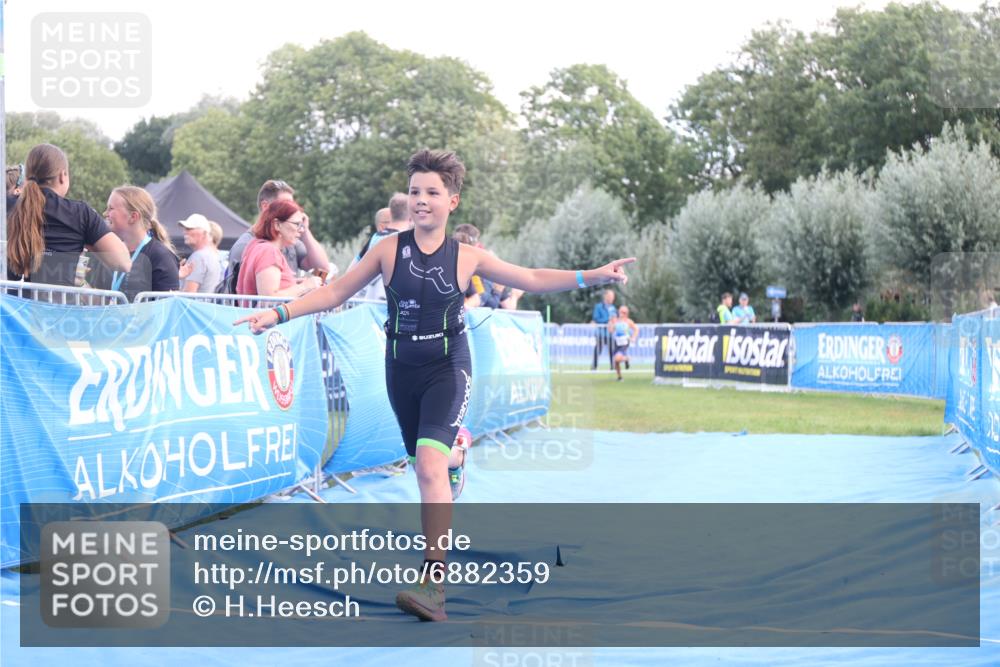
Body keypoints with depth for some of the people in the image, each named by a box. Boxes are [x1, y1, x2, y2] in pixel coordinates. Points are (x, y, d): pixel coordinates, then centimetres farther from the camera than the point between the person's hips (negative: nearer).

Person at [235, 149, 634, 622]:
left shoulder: (467, 258, -4)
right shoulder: (389, 250, -3)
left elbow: (532, 280, 3)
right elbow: (335, 291, 1)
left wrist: (593, 276, -6)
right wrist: (279, 313, -8)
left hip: (448, 367, -3)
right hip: (402, 368, 3)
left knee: (429, 463, -23)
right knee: (426, 463, 14)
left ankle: (433, 583, -27)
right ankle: (455, 457, 55)